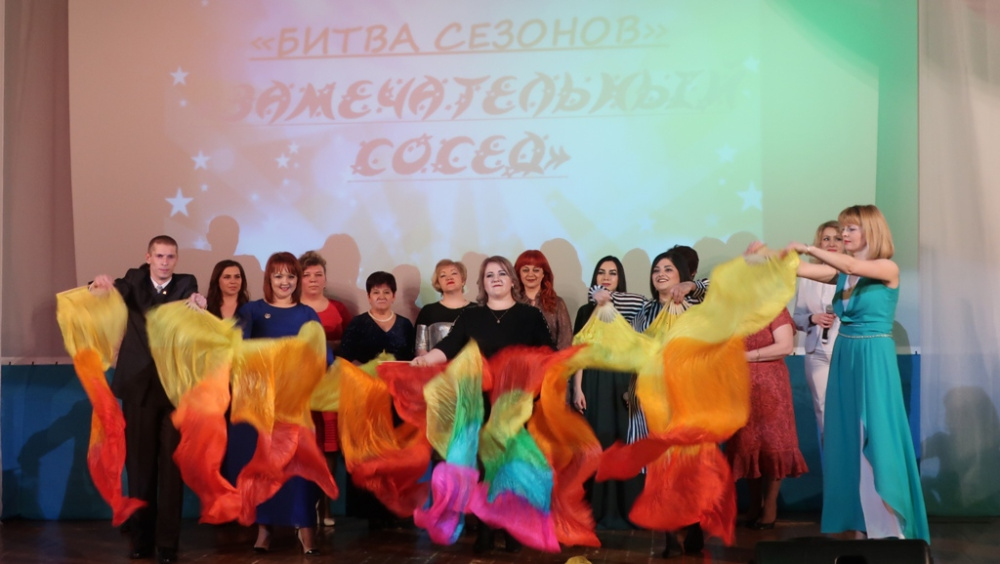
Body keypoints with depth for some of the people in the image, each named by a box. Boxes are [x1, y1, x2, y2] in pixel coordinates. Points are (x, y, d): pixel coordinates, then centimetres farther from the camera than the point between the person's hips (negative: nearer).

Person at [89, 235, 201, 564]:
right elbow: (120, 290, -14)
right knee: (139, 465, 9)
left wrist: (198, 308, -39)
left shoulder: (187, 285, 3)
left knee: (171, 466, 2)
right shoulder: (135, 280, 6)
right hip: (138, 388, 1)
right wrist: (105, 285, -37)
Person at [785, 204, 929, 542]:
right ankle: (856, 520, 15)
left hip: (874, 359, -6)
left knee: (876, 437, -3)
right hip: (844, 357, 6)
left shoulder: (887, 269, -7)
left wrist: (806, 248, -21)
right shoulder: (839, 271, 8)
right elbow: (798, 270, -3)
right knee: (846, 437, 7)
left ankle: (887, 525, 5)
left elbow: (852, 267, -25)